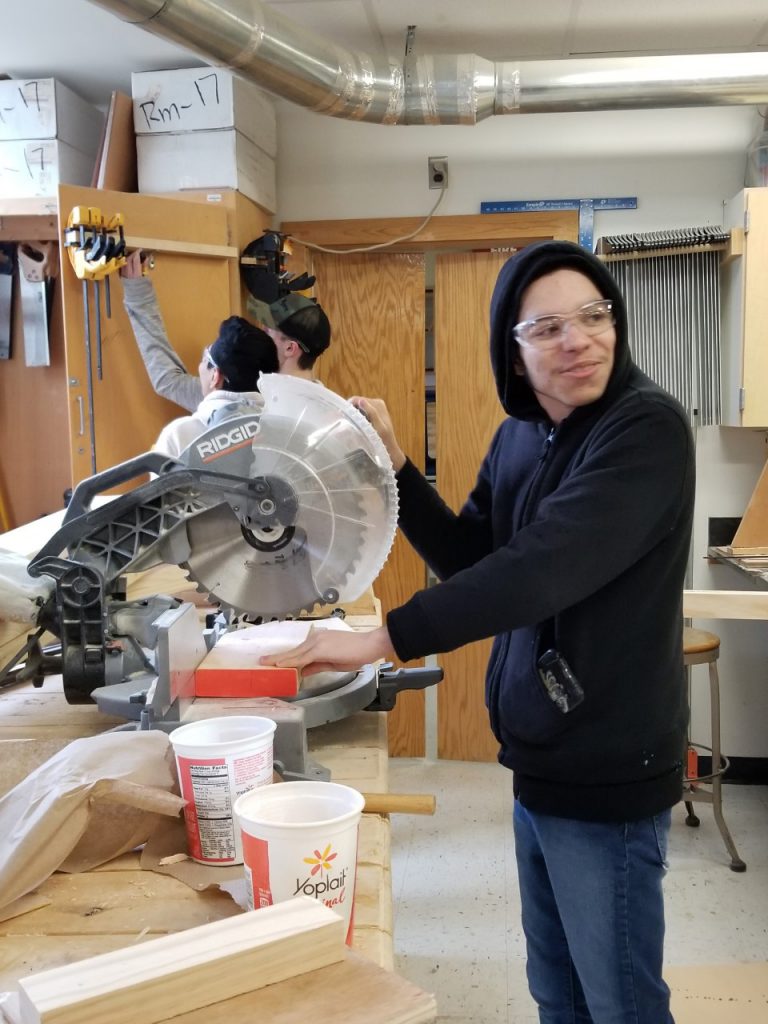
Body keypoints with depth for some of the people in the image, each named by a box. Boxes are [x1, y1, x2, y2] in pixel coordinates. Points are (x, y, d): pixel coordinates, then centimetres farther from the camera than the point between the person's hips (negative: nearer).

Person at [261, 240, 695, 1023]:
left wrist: (384, 639, -32)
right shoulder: (519, 436, 5)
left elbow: (545, 569, -31)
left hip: (605, 773, -7)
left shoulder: (647, 428, -20)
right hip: (540, 761, 7)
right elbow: (470, 559, 9)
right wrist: (394, 465, -3)